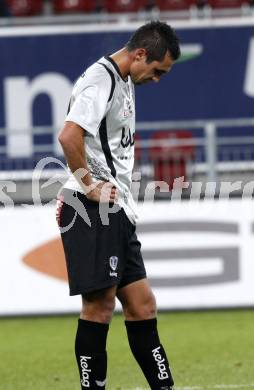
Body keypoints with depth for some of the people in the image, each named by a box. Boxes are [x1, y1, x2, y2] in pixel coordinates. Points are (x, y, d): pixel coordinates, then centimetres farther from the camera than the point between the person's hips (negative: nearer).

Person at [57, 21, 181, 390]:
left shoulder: (124, 82, 19)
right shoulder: (101, 80, -12)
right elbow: (69, 136, -27)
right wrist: (90, 186, -19)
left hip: (117, 211, 10)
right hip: (93, 210, -10)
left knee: (142, 306, 9)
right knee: (100, 304, -8)